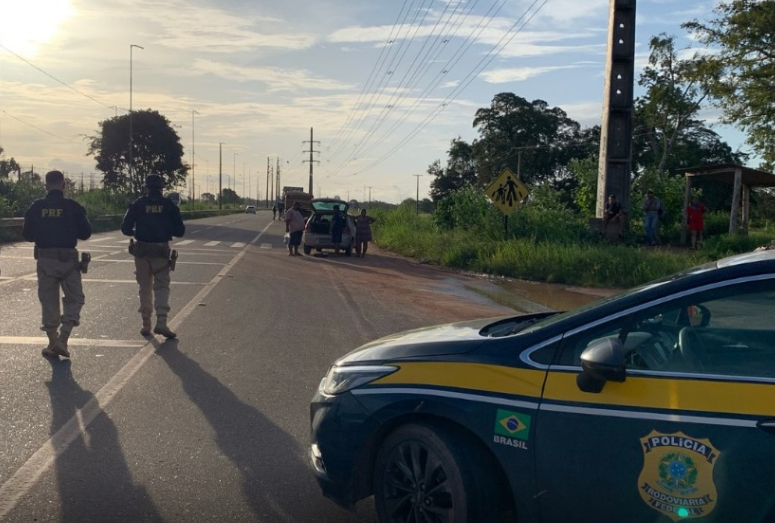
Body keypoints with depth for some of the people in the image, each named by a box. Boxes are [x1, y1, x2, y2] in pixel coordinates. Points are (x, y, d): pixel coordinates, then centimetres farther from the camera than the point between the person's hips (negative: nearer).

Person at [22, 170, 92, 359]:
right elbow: (86, 233, -3)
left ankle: (53, 344, 16)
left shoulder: (36, 207, 1)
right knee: (74, 299, 10)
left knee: (49, 302, 12)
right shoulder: (73, 207, -6)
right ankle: (62, 339, -5)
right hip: (68, 259, -2)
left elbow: (27, 234, 7)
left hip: (45, 260, 2)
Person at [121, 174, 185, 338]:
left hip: (142, 250, 1)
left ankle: (146, 325, 16)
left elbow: (125, 228, -3)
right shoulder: (169, 205, -1)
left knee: (145, 287, 12)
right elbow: (180, 231, -2)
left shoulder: (137, 204, 0)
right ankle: (161, 322, -15)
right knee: (162, 287, 2)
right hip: (161, 251, -1)